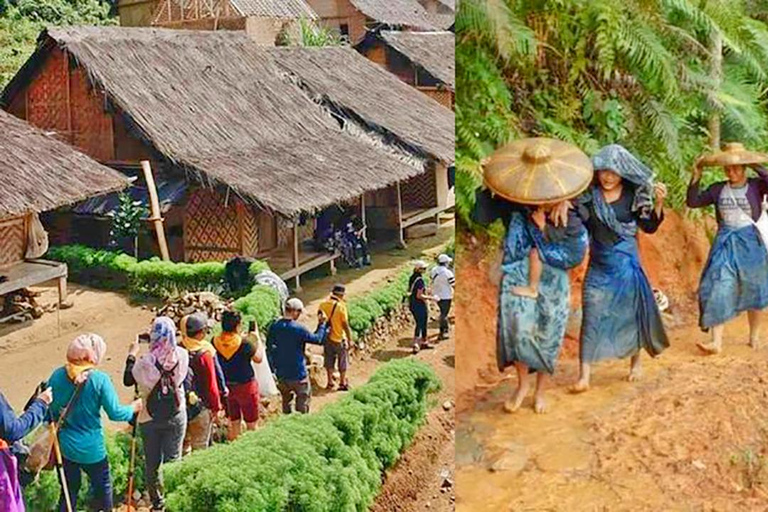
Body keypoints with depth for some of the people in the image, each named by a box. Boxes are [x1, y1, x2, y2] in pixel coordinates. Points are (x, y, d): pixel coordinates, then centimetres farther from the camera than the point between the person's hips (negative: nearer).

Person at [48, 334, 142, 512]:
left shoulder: (57, 375, -8)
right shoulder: (100, 379, -19)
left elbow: (49, 410, 1)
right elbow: (115, 413, -13)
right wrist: (134, 408, 6)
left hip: (64, 446, 4)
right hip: (91, 449, -4)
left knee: (69, 489, 19)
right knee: (102, 488, 18)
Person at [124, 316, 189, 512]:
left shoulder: (145, 362, -24)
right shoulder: (182, 356, -15)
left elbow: (128, 380, -5)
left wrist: (132, 355, 5)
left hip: (150, 419, -2)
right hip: (177, 416, 2)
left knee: (152, 464, 14)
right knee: (173, 460, 14)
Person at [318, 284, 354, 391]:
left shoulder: (323, 305, -5)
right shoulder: (341, 307, -20)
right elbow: (345, 325, -17)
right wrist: (350, 339, -8)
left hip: (327, 338, 4)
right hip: (339, 338, -4)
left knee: (329, 361, 17)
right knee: (342, 362, 12)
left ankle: (330, 382, 24)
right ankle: (343, 383, 21)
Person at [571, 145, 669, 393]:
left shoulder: (633, 195, -2)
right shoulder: (588, 195, -4)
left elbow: (649, 226, 1)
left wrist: (658, 203, -14)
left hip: (626, 262, 0)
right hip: (598, 264, 0)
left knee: (631, 311, 10)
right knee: (592, 315, -6)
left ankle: (636, 361, 32)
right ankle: (584, 375, -6)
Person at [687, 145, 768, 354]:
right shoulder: (718, 189, 5)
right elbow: (693, 202, 6)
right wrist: (696, 176, -1)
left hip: (750, 243, -2)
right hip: (724, 244, 2)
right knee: (718, 291, -9)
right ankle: (716, 342, -9)